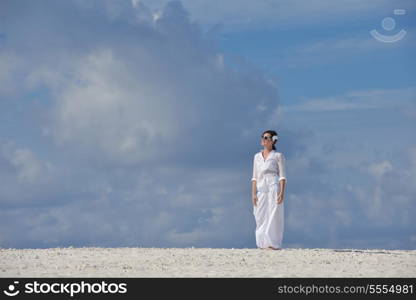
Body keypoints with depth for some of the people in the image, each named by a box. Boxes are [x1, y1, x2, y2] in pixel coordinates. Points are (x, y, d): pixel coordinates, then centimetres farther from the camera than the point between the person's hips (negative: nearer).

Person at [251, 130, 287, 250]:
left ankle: (274, 244, -6)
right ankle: (264, 244, 7)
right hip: (261, 189, 5)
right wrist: (253, 194, 5)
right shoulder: (257, 156, 16)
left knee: (273, 216, -8)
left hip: (274, 187, -5)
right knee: (261, 217, 1)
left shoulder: (278, 156, 3)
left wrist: (281, 193, -13)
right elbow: (255, 177, 15)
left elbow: (282, 176, -2)